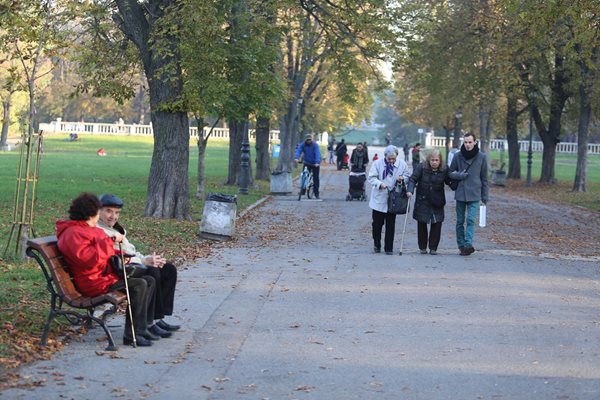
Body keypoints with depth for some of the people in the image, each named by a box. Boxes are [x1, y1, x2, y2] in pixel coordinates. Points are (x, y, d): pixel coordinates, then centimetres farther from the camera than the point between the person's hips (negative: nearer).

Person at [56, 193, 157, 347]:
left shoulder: (91, 230, 19)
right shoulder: (73, 234, -17)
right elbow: (91, 259, -30)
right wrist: (110, 241, -23)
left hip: (106, 274, 11)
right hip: (94, 283, -11)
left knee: (150, 281, 6)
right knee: (139, 285, -24)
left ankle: (142, 328, 6)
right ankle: (132, 334, -20)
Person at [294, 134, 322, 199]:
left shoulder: (315, 145, -15)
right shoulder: (302, 145, -6)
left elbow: (317, 154, -27)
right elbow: (298, 151, -21)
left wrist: (317, 162, -42)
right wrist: (296, 158, -41)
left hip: (315, 164, -2)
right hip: (307, 163, 2)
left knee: (315, 178, -3)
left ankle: (316, 193, 4)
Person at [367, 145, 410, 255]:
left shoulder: (402, 164, -2)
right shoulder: (377, 164, -7)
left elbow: (407, 177, 8)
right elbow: (371, 178, -8)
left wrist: (402, 178, -16)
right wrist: (380, 184, -26)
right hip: (379, 199, -1)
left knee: (390, 225, 4)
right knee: (377, 223, 8)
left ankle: (388, 248, 12)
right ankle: (377, 244, 28)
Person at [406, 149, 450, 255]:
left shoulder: (444, 170, -3)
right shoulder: (421, 167, -8)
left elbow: (449, 182, 6)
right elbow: (413, 179, -10)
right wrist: (410, 190, -25)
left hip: (437, 203, 1)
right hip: (422, 202, -1)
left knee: (437, 225, -1)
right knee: (422, 225, 4)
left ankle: (433, 248, 11)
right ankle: (422, 247, 17)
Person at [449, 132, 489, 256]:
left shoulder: (482, 157, 1)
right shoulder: (458, 156, 1)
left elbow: (484, 178, 7)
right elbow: (450, 173, 9)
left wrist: (485, 196, 6)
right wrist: (459, 175, -12)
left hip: (474, 194, -2)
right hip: (460, 193, 2)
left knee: (471, 220, -14)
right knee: (460, 221, 5)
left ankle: (468, 244, -21)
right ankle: (461, 246, 12)